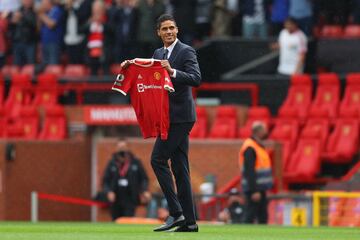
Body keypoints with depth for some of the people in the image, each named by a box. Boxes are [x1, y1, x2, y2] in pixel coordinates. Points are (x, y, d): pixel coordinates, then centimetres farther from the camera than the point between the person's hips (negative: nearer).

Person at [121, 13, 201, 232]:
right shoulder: (158, 54, 17)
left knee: (158, 159, -14)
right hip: (170, 117, 9)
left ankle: (176, 212, -13)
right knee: (180, 168, 7)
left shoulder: (186, 52, -7)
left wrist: (172, 72, -30)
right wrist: (131, 67, 1)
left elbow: (196, 79, -18)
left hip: (180, 117, -9)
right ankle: (189, 221, 8)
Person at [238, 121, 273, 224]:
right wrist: (254, 191, -24)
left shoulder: (259, 146, 16)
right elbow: (249, 172, -21)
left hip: (260, 189, 10)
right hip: (253, 189, -10)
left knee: (263, 217, 11)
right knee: (250, 217, -9)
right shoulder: (250, 148, -16)